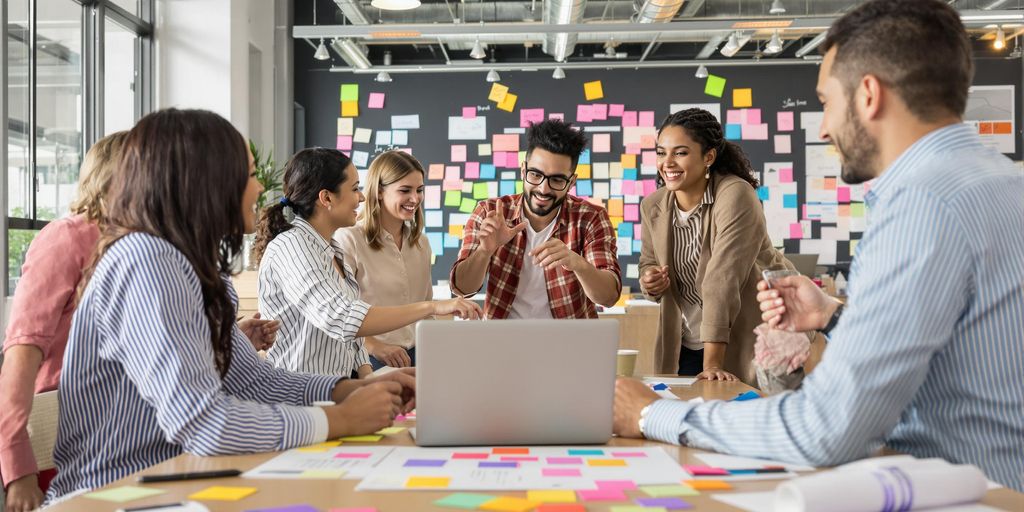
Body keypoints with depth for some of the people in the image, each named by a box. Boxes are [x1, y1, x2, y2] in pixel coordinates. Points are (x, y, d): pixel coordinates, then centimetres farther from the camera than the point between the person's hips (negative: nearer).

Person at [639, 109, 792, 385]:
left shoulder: (735, 196, -22)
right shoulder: (652, 206, -3)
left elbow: (723, 281, -29)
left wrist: (712, 365, -33)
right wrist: (650, 284, -15)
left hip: (747, 340, -5)